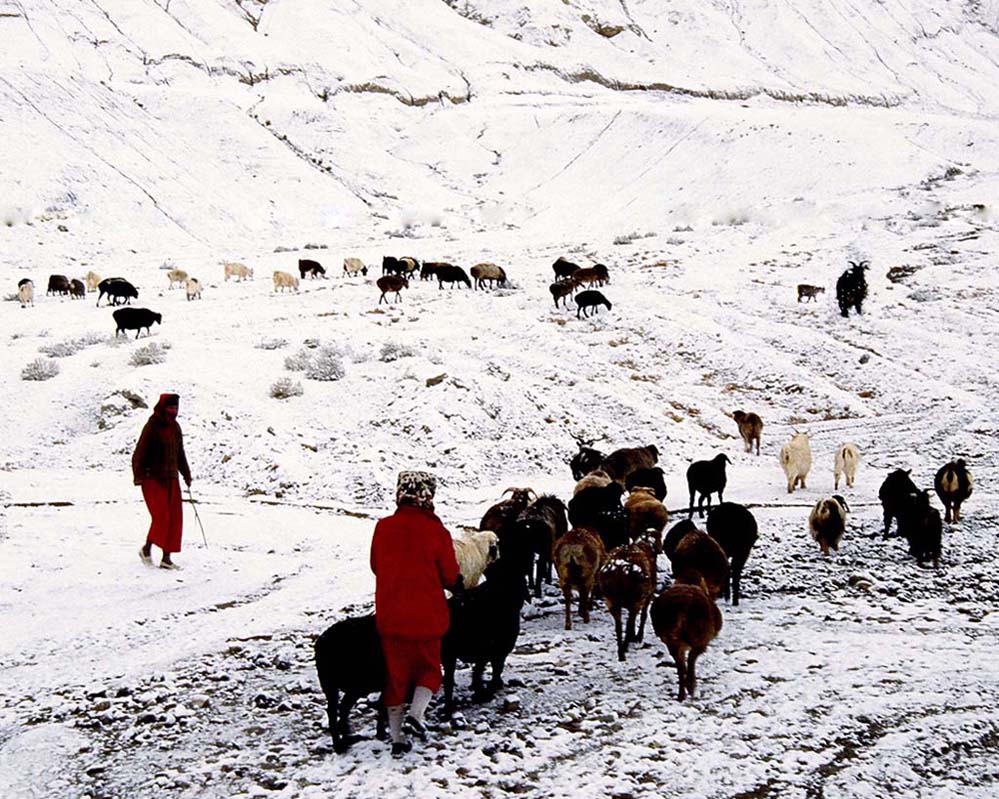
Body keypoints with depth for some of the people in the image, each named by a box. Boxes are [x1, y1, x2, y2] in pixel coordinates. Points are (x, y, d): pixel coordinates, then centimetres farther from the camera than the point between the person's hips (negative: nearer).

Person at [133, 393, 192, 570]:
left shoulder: (175, 427, 13)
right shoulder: (152, 427, -9)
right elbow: (140, 452, -11)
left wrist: (186, 474, 23)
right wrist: (138, 475, -18)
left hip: (171, 479, 7)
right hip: (153, 478, -7)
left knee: (175, 518, 1)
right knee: (161, 516, -13)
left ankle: (166, 558, 5)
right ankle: (147, 549, 7)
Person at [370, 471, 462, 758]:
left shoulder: (383, 528, -6)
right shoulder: (435, 531, -15)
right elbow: (451, 576, -6)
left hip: (389, 616, 3)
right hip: (426, 616, -2)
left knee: (395, 673, 14)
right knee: (428, 668, 18)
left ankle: (397, 738, 17)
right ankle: (416, 715, -5)